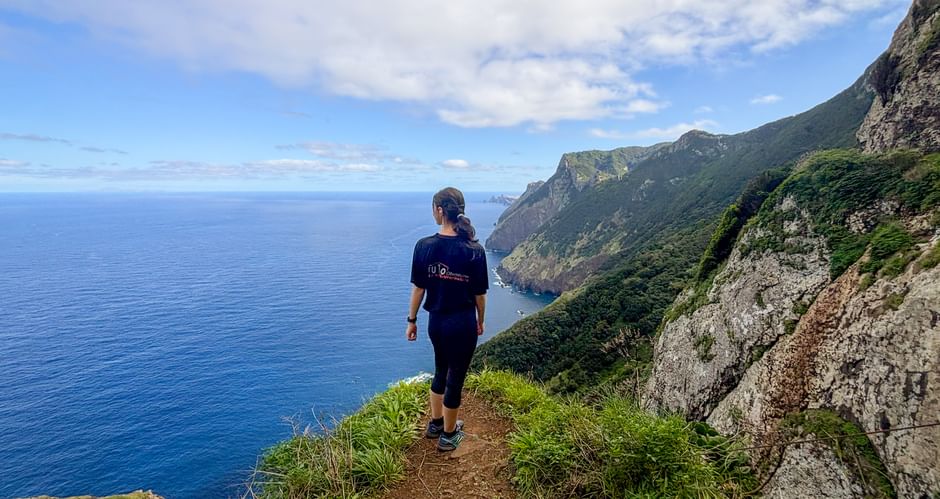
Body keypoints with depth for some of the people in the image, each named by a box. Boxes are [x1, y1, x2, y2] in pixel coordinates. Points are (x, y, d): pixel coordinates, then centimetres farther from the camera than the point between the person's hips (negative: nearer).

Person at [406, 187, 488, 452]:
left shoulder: (424, 246, -10)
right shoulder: (474, 250, -14)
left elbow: (418, 288, -4)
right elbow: (479, 294, -6)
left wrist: (411, 320, 8)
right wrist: (480, 321, 11)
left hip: (436, 321, 3)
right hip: (462, 323, -3)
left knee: (441, 371, 26)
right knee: (455, 378, 13)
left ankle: (435, 423, 42)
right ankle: (448, 435, 30)